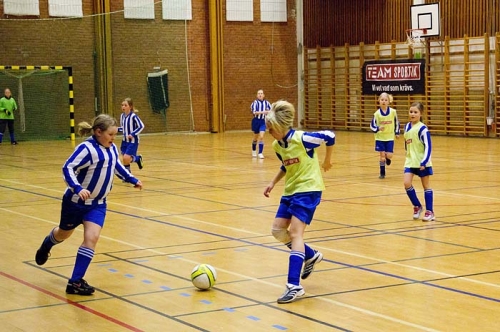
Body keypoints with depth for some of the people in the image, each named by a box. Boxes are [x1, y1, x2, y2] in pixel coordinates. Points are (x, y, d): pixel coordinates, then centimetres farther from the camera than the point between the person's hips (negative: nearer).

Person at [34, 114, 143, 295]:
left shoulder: (112, 148, 0)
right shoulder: (87, 148, -24)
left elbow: (117, 166, 20)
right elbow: (68, 168, -32)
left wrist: (132, 180, 21)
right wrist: (78, 188, -45)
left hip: (97, 203, 5)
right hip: (76, 201, -5)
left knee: (91, 237, -12)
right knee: (64, 233, 18)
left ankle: (75, 282, -9)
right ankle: (46, 245, 55)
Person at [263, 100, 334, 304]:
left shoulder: (302, 139, -21)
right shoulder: (277, 145, 1)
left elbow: (330, 137, -10)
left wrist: (327, 161, 2)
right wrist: (273, 183, 11)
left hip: (308, 189, -8)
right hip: (290, 190, 8)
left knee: (294, 232, -17)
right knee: (278, 231, 4)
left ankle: (294, 286, -18)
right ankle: (311, 256, 29)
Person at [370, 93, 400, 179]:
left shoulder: (393, 111, -7)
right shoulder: (377, 113, -10)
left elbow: (396, 122, 9)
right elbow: (372, 126, -6)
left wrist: (397, 132, 12)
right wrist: (378, 129, -26)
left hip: (390, 137, 1)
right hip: (380, 138, 0)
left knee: (389, 155, -5)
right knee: (382, 155, 0)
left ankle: (387, 158, 33)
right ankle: (382, 173, 14)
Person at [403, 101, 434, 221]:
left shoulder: (422, 129, -15)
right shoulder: (407, 127, 5)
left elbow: (428, 147, -16)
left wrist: (424, 162, -23)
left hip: (422, 162, -5)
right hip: (410, 161, 5)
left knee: (426, 185, 4)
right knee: (407, 183, -7)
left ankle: (429, 211, 13)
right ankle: (417, 206, 13)